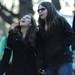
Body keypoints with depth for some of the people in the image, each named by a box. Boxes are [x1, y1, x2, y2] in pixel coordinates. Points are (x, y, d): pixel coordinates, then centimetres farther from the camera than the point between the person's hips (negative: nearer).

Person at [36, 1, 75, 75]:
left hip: (63, 61, -5)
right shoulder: (40, 29, 16)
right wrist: (42, 65, 6)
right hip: (49, 65, 5)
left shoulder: (60, 20, 3)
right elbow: (40, 48, 13)